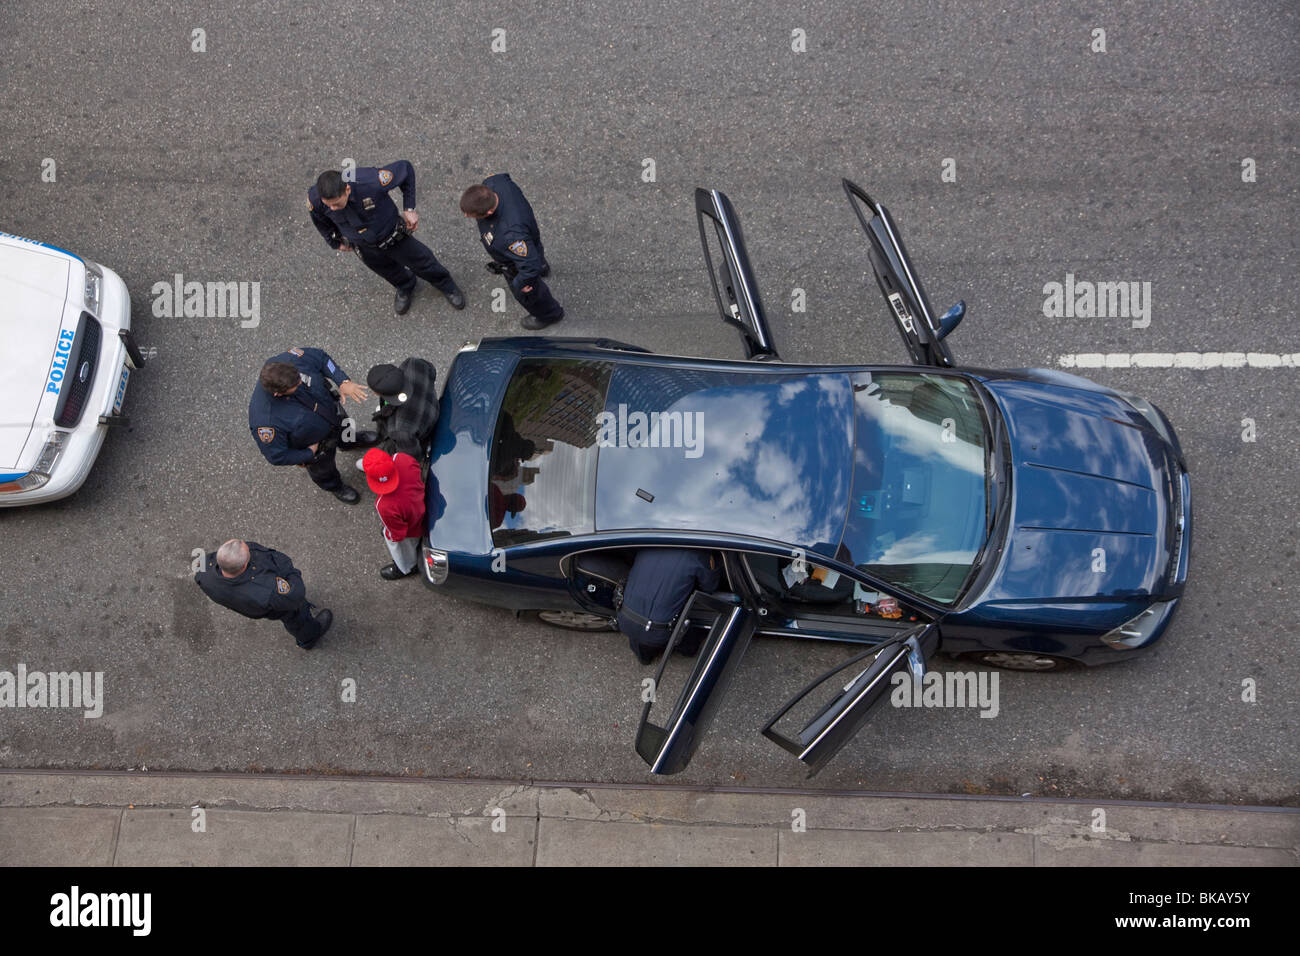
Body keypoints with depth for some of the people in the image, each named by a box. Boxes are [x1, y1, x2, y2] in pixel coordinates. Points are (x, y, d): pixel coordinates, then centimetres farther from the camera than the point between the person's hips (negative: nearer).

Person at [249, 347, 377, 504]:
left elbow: (320, 358, -17)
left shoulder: (289, 360, -37)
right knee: (323, 468, 31)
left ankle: (349, 442, 75)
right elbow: (276, 456, -30)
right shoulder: (266, 420, -47)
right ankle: (334, 486, 66)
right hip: (314, 443, -4)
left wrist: (343, 382, -27)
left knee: (344, 429, 37)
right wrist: (310, 455, -19)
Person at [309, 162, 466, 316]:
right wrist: (335, 242, 9)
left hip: (393, 237, -2)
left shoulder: (371, 182, -43)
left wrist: (409, 209, -23)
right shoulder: (316, 199, -32)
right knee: (390, 272, 29)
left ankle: (446, 285, 53)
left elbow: (405, 168, -25)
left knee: (422, 263, 21)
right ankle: (405, 288, 65)